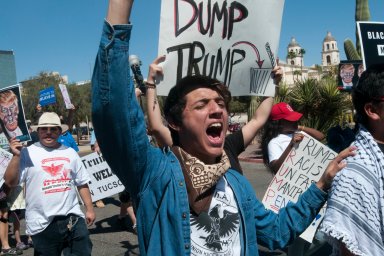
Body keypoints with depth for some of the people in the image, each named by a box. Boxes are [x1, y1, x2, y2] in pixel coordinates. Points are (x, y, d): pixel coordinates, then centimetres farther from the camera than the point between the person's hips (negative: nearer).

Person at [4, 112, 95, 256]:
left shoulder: (70, 152, 9)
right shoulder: (27, 153, -2)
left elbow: (82, 183, 14)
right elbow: (10, 182, -8)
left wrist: (89, 209, 11)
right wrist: (16, 156, -17)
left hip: (73, 219, 3)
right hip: (42, 224, -3)